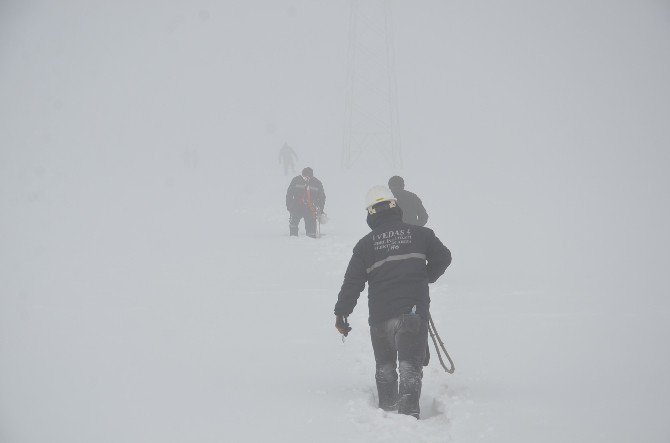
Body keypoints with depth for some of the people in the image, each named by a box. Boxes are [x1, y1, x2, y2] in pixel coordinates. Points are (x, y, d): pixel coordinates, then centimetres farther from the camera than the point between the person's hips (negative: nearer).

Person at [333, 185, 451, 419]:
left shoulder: (365, 244, 2)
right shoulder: (419, 234, 3)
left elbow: (352, 281, 2)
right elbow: (443, 257, 10)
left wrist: (341, 312, 11)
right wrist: (426, 278, 27)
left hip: (380, 316, 1)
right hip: (413, 312, -1)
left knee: (385, 366, 19)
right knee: (410, 365, -5)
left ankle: (387, 409, 21)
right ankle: (408, 411, -21)